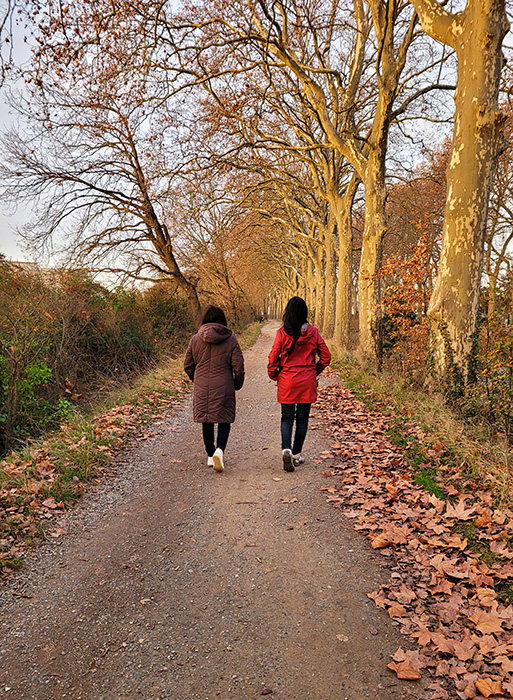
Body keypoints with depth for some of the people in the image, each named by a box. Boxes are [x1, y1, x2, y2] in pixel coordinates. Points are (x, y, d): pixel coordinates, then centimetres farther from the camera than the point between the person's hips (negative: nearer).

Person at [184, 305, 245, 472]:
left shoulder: (195, 339, 1)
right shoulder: (230, 340, -4)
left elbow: (188, 366, 7)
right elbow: (238, 367, -5)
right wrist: (237, 384, 12)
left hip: (202, 388, 2)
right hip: (223, 388, -2)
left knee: (207, 422, 14)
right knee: (224, 420, 7)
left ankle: (210, 456, 22)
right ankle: (219, 449, -17)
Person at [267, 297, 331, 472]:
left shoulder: (282, 333, -9)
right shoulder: (313, 332, -3)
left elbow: (273, 357, -7)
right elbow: (326, 356, 1)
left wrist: (274, 375, 9)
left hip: (287, 381, -1)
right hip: (307, 382, 1)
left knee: (287, 418, 7)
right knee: (302, 418, 12)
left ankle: (286, 449, -15)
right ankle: (297, 454, 19)